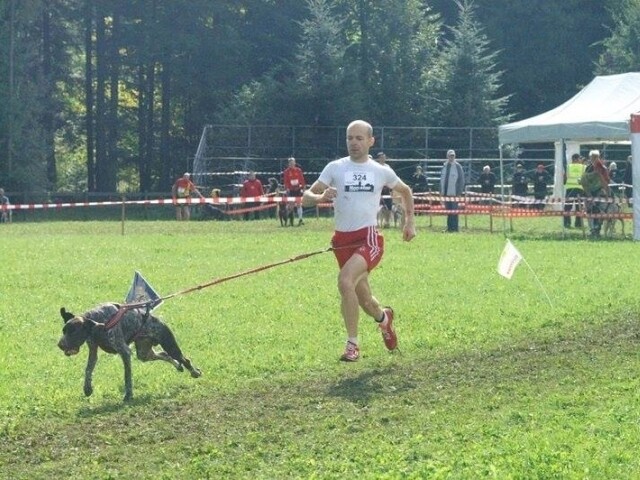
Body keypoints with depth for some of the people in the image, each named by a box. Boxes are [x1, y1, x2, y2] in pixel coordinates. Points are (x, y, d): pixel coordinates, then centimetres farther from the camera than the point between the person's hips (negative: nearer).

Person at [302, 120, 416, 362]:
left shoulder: (382, 171, 5)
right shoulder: (335, 168, 3)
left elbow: (405, 190, 24)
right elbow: (307, 197, -1)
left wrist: (410, 222, 20)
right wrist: (321, 197, -23)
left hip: (369, 238, -3)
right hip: (342, 239, 3)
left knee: (345, 281, -28)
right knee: (362, 298, 12)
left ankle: (352, 344, -20)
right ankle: (384, 318, 49)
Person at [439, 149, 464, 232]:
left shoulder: (457, 166, -3)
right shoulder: (445, 166, 11)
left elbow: (461, 180, -4)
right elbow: (442, 179, 15)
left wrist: (459, 193, -9)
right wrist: (441, 191, 8)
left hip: (454, 194, -4)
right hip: (446, 193, 5)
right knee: (448, 211, 6)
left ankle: (454, 228, 0)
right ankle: (449, 227, 10)